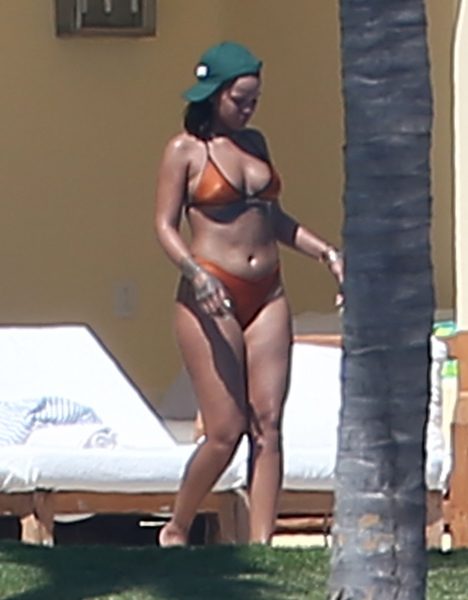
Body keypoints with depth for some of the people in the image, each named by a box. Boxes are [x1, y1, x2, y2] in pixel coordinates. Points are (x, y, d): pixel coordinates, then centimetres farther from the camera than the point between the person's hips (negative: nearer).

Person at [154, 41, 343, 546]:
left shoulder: (254, 143, 15)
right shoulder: (185, 150, -2)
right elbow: (165, 225, -5)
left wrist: (323, 250, 11)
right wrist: (195, 273, -22)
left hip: (266, 296, 6)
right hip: (210, 299, -6)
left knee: (268, 423, -4)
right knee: (227, 429, -7)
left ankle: (261, 543, -4)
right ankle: (176, 530, 13)